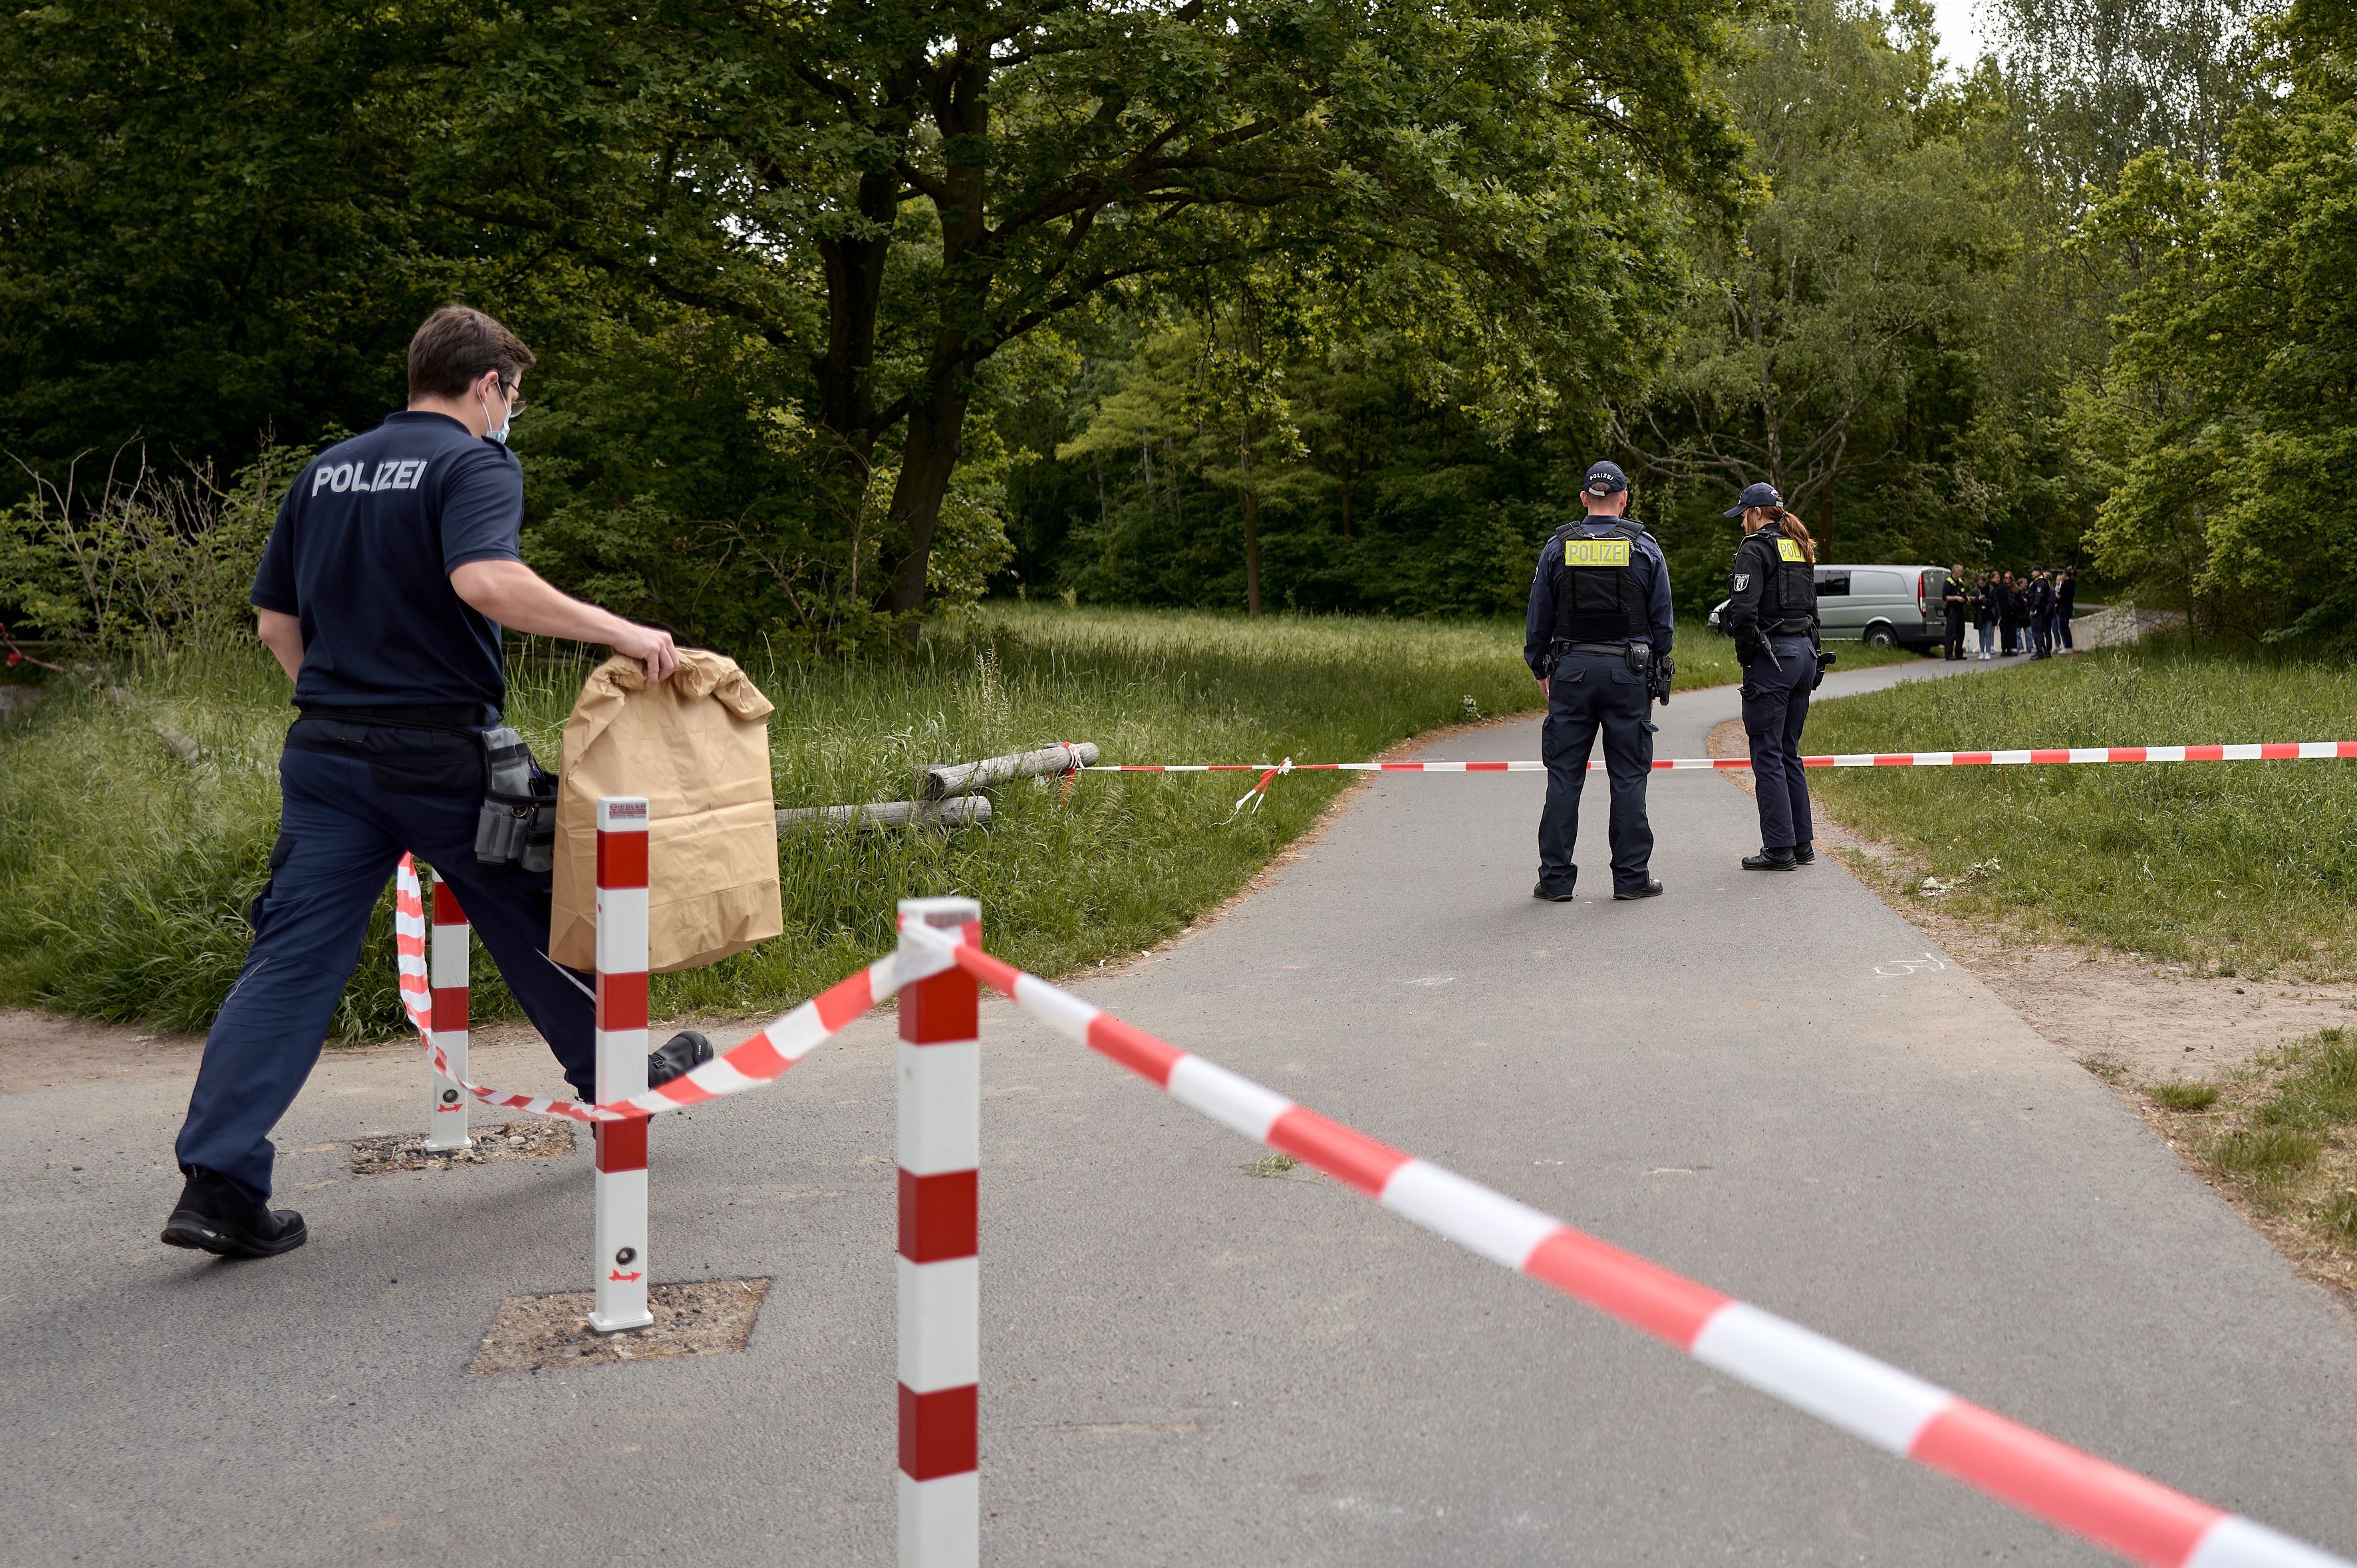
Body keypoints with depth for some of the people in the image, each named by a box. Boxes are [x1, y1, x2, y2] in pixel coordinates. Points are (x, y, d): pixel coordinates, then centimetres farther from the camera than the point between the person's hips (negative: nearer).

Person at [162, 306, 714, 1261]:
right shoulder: (475, 464, -7)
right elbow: (486, 579, -27)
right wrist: (621, 633, -22)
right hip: (438, 754, -5)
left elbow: (275, 620, 18)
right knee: (536, 920, 15)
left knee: (291, 961, 1)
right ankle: (614, 1074, 34)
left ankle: (217, 1184, -4)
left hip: (325, 752, 5)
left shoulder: (326, 472, 15)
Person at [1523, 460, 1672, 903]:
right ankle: (1632, 878, 6)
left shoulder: (1558, 547, 3)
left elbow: (1539, 617, 5)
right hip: (1627, 671, -1)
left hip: (1572, 671, 1)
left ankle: (1555, 879, 4)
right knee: (1628, 777, 4)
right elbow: (1662, 619, 4)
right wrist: (1655, 678, 13)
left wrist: (1541, 669, 15)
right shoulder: (1645, 548, 2)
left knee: (1564, 776, 3)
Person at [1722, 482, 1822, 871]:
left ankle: (1780, 849, -4)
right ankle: (1802, 842, 18)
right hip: (1804, 652, 9)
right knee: (1789, 752, 15)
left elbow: (1743, 609, -20)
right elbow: (1810, 607, 18)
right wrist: (1809, 652, 19)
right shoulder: (1799, 549, 16)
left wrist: (1745, 656, -8)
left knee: (1767, 755, -4)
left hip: (1771, 659, -8)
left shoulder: (1756, 548, -10)